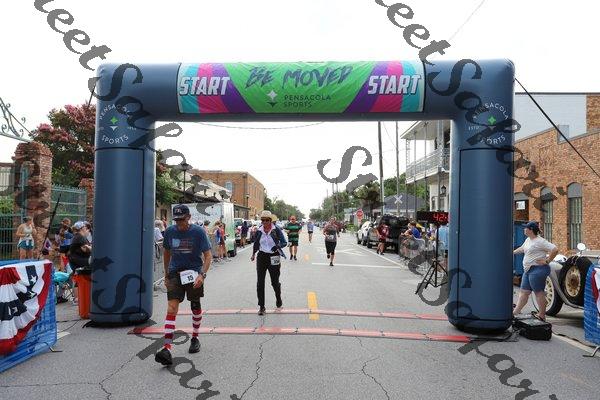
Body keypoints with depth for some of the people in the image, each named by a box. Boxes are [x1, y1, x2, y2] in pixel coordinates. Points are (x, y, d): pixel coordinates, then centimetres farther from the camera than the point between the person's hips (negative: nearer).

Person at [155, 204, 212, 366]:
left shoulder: (198, 232, -10)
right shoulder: (170, 231, 0)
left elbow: (208, 256, -11)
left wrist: (202, 275, -24)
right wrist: (166, 275, 17)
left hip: (194, 273, -1)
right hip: (175, 273, 2)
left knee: (195, 307, 14)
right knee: (171, 308, -13)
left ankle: (195, 338, 35)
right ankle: (167, 349, -17)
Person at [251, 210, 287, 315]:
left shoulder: (276, 230, -8)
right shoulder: (259, 231, 2)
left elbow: (284, 242, -7)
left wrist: (278, 246, -25)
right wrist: (253, 254, 11)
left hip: (274, 257, -2)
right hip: (262, 257, 3)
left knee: (275, 282, 10)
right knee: (260, 282, -3)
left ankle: (278, 300, 38)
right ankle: (261, 307, 8)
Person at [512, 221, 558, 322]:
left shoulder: (540, 241, -14)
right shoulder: (528, 240, 15)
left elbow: (555, 249, -22)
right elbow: (522, 248, 35)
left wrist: (547, 261, -18)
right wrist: (512, 252, 41)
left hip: (537, 269, -10)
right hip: (528, 270, 10)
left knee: (539, 293, -2)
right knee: (524, 292, 10)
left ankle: (542, 316, 6)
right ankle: (515, 312, 14)